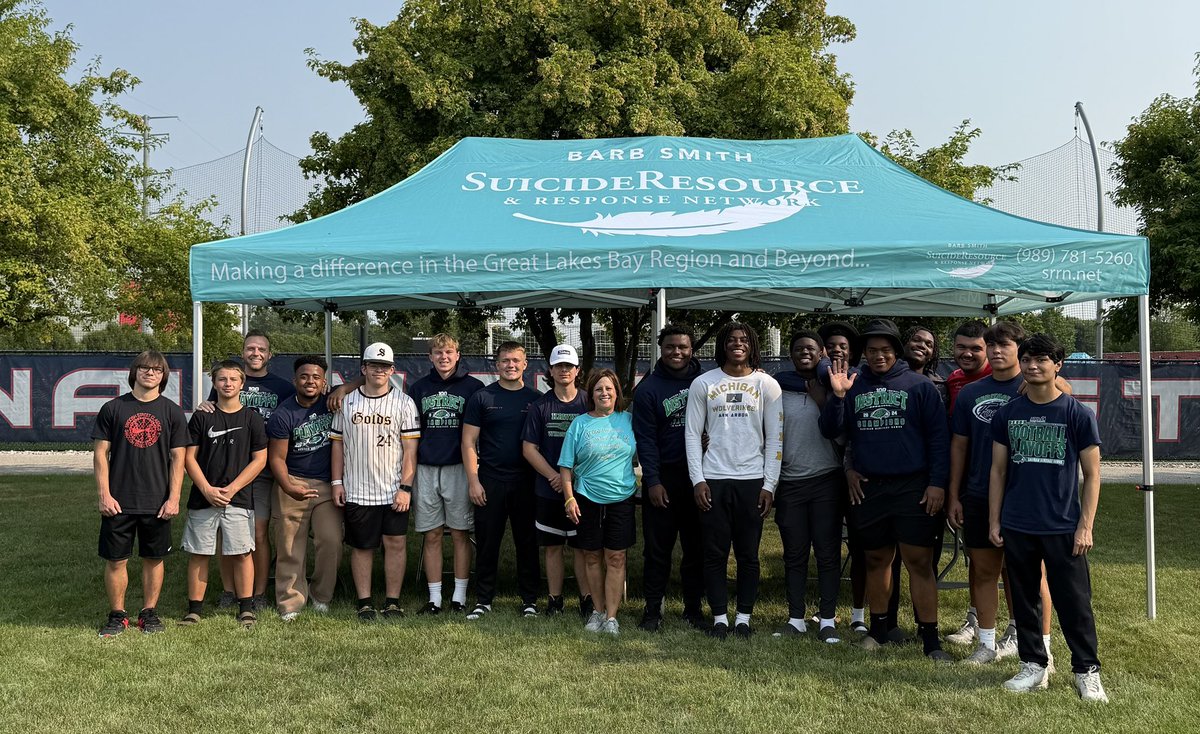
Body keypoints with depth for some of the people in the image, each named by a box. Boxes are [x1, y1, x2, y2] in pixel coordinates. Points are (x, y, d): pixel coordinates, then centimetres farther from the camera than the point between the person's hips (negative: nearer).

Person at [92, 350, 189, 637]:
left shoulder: (172, 412, 3)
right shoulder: (113, 408, 2)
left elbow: (178, 458, 3)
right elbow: (100, 453, 2)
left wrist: (174, 498, -4)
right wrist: (104, 495, -5)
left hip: (157, 503, 0)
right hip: (118, 502, 0)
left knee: (153, 559, 9)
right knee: (115, 559, 5)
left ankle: (149, 612, 22)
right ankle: (117, 615, 19)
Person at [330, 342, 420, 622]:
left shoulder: (404, 402, 0)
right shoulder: (347, 402, 6)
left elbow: (410, 449, -3)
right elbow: (337, 443, 11)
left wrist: (406, 487, -9)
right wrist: (337, 482, 4)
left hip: (393, 491, -1)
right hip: (356, 491, 1)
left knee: (395, 543, 0)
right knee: (361, 546, 7)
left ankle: (392, 602, 10)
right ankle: (364, 603, 16)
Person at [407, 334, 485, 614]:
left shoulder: (473, 387, 1)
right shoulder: (419, 388, 11)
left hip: (458, 468, -3)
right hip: (426, 469, 3)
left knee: (460, 535, 2)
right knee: (432, 536, 6)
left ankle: (459, 596, 11)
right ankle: (434, 598, 12)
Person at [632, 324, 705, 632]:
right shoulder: (648, 387, -2)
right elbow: (645, 439, -5)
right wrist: (652, 481, -11)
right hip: (663, 477, -2)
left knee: (696, 548, 9)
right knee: (657, 549, 2)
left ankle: (693, 608, 19)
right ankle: (653, 609, 11)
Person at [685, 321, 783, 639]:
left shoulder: (767, 384, 4)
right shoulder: (703, 384, 5)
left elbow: (774, 438, 4)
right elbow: (692, 434, 4)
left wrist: (769, 484, -2)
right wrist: (697, 480, -4)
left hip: (752, 480, 0)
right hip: (713, 480, 0)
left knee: (748, 554, 6)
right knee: (714, 553, 3)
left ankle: (744, 616, 16)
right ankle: (719, 616, 13)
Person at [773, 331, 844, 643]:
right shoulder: (778, 388, 5)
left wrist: (824, 402, -11)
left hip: (826, 480, -1)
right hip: (789, 482, 1)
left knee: (828, 553, 2)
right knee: (794, 555, 8)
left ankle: (828, 620, 9)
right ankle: (795, 618, 16)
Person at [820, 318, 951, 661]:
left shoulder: (919, 386, 1)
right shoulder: (853, 386, 9)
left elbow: (938, 437, -1)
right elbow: (830, 431, 3)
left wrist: (937, 483, -9)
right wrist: (837, 396, -13)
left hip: (913, 488, -3)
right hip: (868, 489, 3)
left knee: (919, 562, -4)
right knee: (876, 560, 13)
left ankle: (930, 636, 4)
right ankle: (878, 627, 26)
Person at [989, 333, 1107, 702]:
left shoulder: (1077, 414, -3)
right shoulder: (1006, 414, 5)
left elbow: (1092, 474, -2)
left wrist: (1085, 526, -7)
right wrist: (994, 521, 5)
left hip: (1063, 528, -3)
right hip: (1016, 527, 3)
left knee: (1073, 602, 2)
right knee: (1024, 599, 11)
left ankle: (1087, 671, 17)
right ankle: (1033, 665, 24)